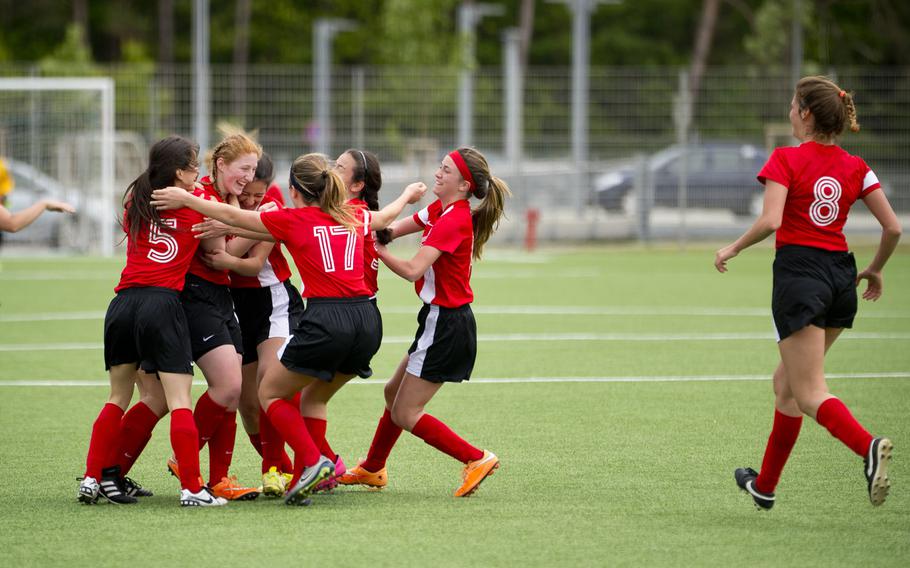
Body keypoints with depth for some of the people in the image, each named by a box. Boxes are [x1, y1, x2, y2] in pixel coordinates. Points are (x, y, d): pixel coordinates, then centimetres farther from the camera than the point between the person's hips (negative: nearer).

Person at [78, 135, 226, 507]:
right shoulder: (198, 206, 4)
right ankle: (191, 488, -11)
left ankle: (93, 478, 14)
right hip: (164, 302, -5)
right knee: (179, 400, -6)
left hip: (123, 304, 5)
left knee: (119, 397, 17)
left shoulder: (135, 204, 15)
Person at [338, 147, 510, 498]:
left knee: (405, 414, -5)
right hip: (442, 319, 10)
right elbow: (391, 229, 8)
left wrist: (377, 250, -16)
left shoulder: (453, 221, -21)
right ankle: (372, 469, 38)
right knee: (394, 392, 22)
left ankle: (476, 459, -6)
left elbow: (413, 270, -27)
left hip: (447, 325, -10)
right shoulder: (439, 211, 8)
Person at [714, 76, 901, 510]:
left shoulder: (786, 160, -7)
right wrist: (875, 270, 21)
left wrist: (732, 249, -4)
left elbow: (770, 220, -20)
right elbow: (893, 228, 4)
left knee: (809, 394, -8)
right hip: (841, 276, 6)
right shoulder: (855, 167, 7)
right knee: (787, 381, 21)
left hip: (799, 273, -6)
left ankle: (869, 447, -36)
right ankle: (765, 485, 29)